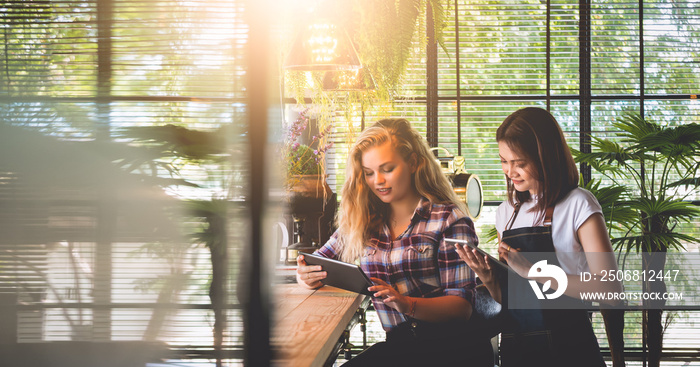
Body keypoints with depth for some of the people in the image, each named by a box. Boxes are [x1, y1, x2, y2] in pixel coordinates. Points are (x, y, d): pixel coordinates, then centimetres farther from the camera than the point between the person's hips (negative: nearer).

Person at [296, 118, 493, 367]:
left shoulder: (448, 220, 0)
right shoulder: (361, 222, 14)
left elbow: (461, 306, -5)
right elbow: (316, 267, 22)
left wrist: (408, 304, -24)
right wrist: (307, 276, -4)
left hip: (452, 344, -3)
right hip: (398, 345, 3)